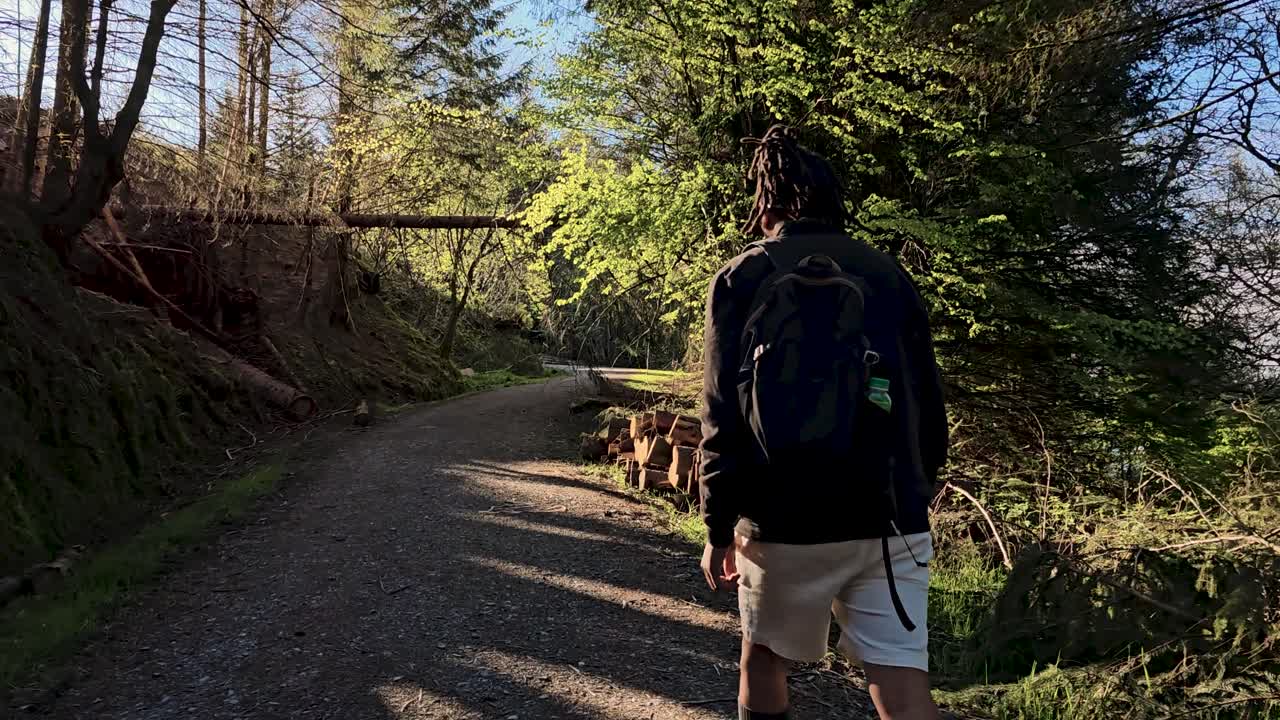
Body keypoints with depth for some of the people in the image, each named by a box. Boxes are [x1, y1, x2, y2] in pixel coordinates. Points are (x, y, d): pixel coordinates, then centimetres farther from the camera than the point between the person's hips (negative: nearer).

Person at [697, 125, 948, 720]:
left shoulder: (741, 278, 1)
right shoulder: (888, 277, 9)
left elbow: (724, 417, -4)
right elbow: (929, 407, 9)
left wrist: (718, 527, 2)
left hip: (783, 519, -1)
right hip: (888, 520, 2)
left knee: (765, 658, 21)